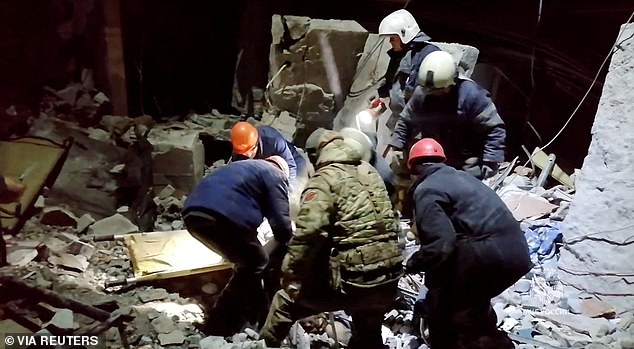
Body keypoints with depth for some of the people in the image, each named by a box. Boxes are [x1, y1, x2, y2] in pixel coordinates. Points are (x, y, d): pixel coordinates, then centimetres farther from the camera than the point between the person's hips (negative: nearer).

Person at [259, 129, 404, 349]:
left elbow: (308, 231, -20)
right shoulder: (370, 172, 14)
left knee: (286, 301, 14)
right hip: (388, 277, 7)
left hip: (352, 280, -7)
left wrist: (290, 273, -11)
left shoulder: (325, 179, -8)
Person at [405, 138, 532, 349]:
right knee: (473, 303, 30)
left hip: (488, 256, -9)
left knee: (441, 308, 10)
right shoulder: (461, 176, 22)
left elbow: (440, 244, -17)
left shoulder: (426, 190, -4)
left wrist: (412, 264, -1)